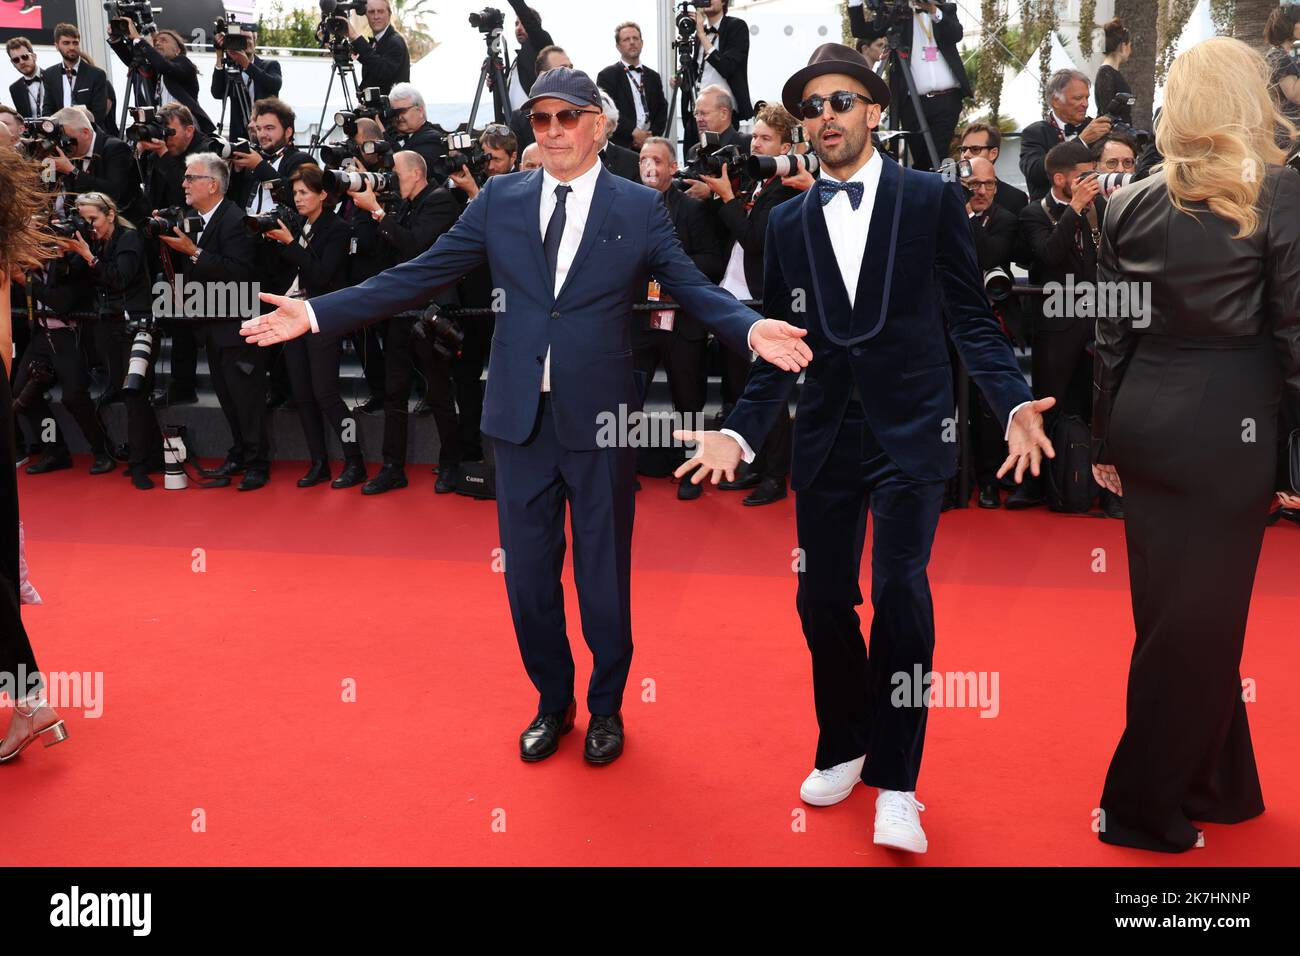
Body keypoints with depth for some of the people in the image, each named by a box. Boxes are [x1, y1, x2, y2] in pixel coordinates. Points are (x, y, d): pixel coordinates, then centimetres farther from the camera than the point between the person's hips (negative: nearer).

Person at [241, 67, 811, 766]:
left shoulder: (640, 208, 1)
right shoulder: (499, 201, 5)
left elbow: (694, 289, -3)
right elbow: (417, 278, 3)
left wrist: (751, 330, -25)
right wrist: (317, 314, -4)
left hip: (600, 420, -2)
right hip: (521, 419, 2)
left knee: (604, 576, 10)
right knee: (528, 575, 12)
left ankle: (606, 708, 31)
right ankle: (552, 702, 33)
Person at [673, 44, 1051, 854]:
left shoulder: (933, 199, 1)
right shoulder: (788, 222, 10)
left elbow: (971, 318, 1)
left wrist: (1014, 403, -14)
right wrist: (742, 432, -1)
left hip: (909, 429, -3)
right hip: (826, 436, 4)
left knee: (899, 590, -14)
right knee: (822, 601, 6)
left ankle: (895, 780, 3)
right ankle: (845, 748, 30)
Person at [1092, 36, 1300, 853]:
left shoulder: (1131, 205, 5)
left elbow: (1112, 333, 7)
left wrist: (1105, 442, 14)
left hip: (1145, 420, 5)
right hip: (1227, 425, -4)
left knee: (1175, 608, 15)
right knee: (1200, 617, 5)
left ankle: (1219, 787, 29)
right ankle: (1144, 807, 13)